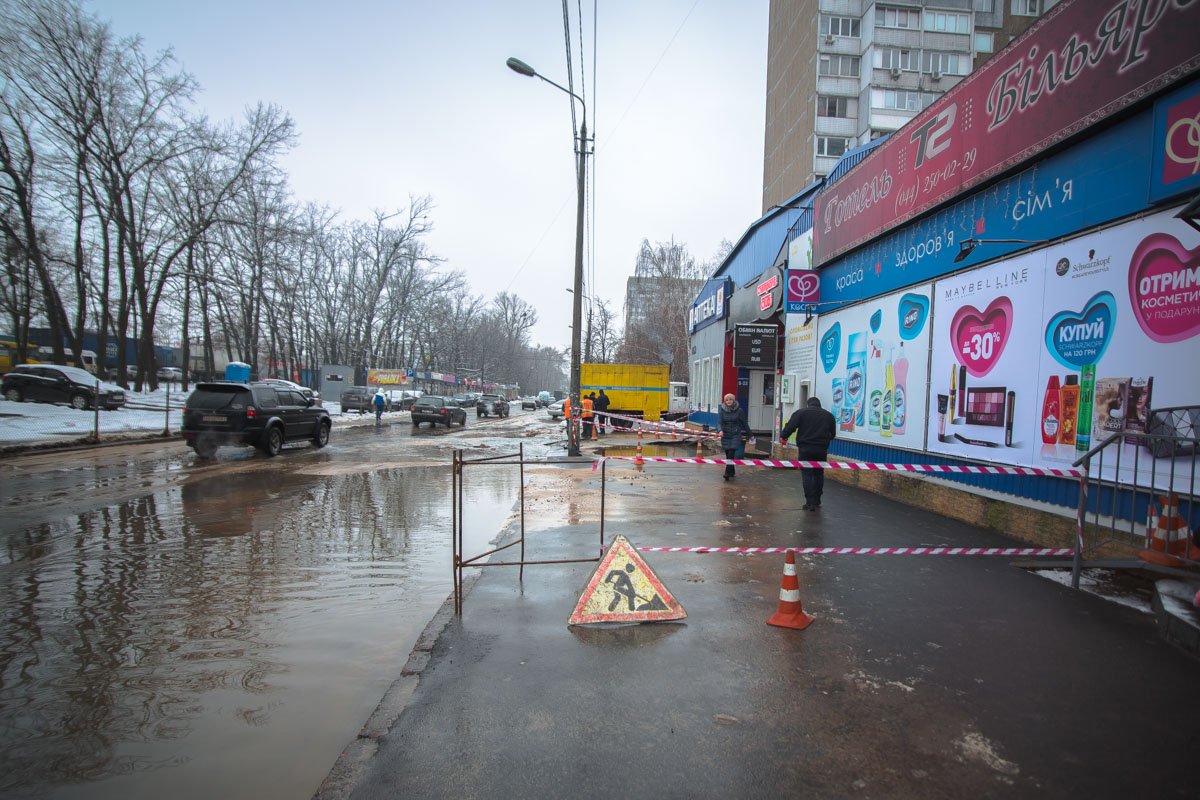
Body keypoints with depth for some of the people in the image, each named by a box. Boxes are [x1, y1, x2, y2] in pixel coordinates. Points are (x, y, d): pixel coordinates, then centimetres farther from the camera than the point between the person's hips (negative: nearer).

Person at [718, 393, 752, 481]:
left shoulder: (738, 410, -2)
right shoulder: (722, 411, 1)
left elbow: (744, 423, 3)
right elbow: (720, 422, -10)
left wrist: (749, 434, 8)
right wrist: (721, 430, -30)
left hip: (736, 435, -3)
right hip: (725, 436, 3)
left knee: (731, 454, -14)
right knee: (728, 454, 10)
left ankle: (727, 473, -15)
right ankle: (732, 472, 27)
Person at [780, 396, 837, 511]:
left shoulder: (801, 412, 0)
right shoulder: (829, 415, 11)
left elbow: (790, 426, -9)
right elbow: (833, 434, 15)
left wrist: (783, 436, 3)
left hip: (806, 449, -3)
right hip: (822, 450, 3)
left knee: (807, 474, 0)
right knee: (819, 474, 15)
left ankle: (810, 502, -4)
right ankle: (817, 501, 21)